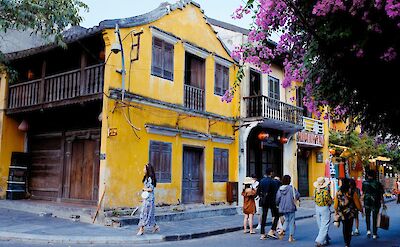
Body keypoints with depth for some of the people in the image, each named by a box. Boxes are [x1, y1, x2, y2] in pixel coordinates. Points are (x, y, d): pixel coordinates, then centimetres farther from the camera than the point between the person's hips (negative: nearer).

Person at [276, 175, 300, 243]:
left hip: (283, 208, 4)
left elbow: (277, 198, -2)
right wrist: (296, 198, 8)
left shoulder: (280, 189, -1)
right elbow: (297, 195, -15)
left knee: (287, 219, 24)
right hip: (291, 207, -4)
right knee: (291, 221, 6)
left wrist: (278, 204, 16)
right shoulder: (291, 188, -12)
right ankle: (291, 237, 7)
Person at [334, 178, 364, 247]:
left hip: (341, 213, 3)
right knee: (349, 228, 6)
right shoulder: (352, 193, -12)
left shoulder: (338, 193, -5)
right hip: (350, 213, -3)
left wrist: (336, 211, 16)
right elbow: (357, 203, -3)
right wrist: (361, 210, 12)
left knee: (344, 227, 18)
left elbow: (336, 204, 2)